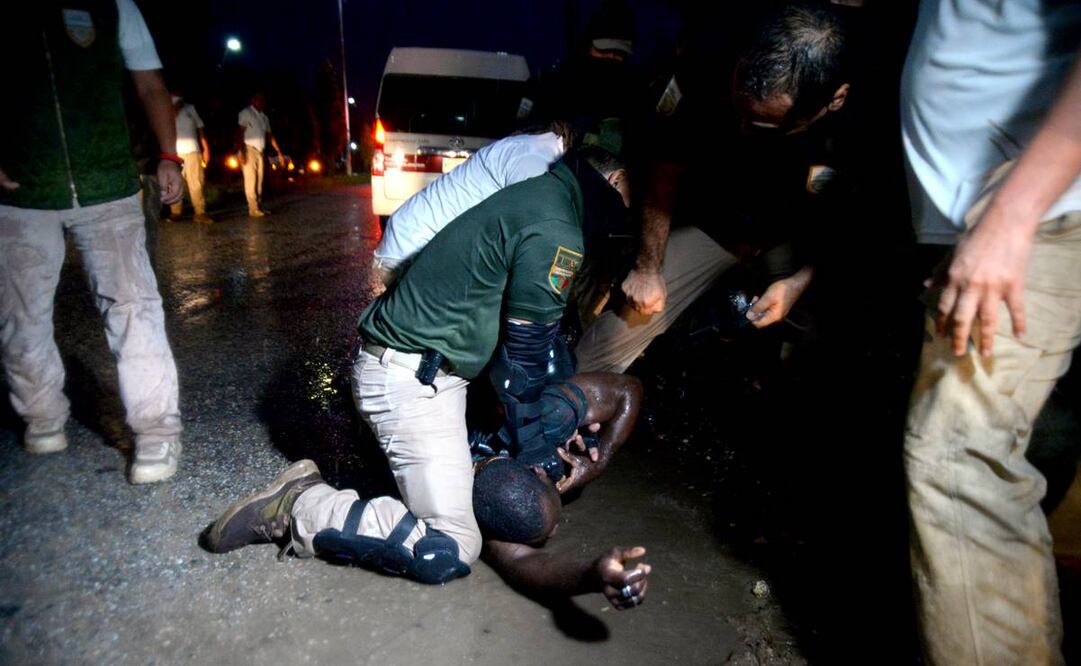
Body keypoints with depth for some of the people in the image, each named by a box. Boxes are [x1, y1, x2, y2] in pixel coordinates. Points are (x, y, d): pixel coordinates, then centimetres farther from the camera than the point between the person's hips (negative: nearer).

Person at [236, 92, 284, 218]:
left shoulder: (264, 117, 17)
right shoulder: (245, 113, -4)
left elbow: (270, 136, 19)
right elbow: (240, 133, -11)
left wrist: (279, 152, 13)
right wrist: (242, 152, -21)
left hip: (259, 151, 7)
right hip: (249, 149, -7)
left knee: (259, 180, 4)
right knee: (250, 180, -10)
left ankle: (259, 207, 5)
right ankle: (253, 209, -12)